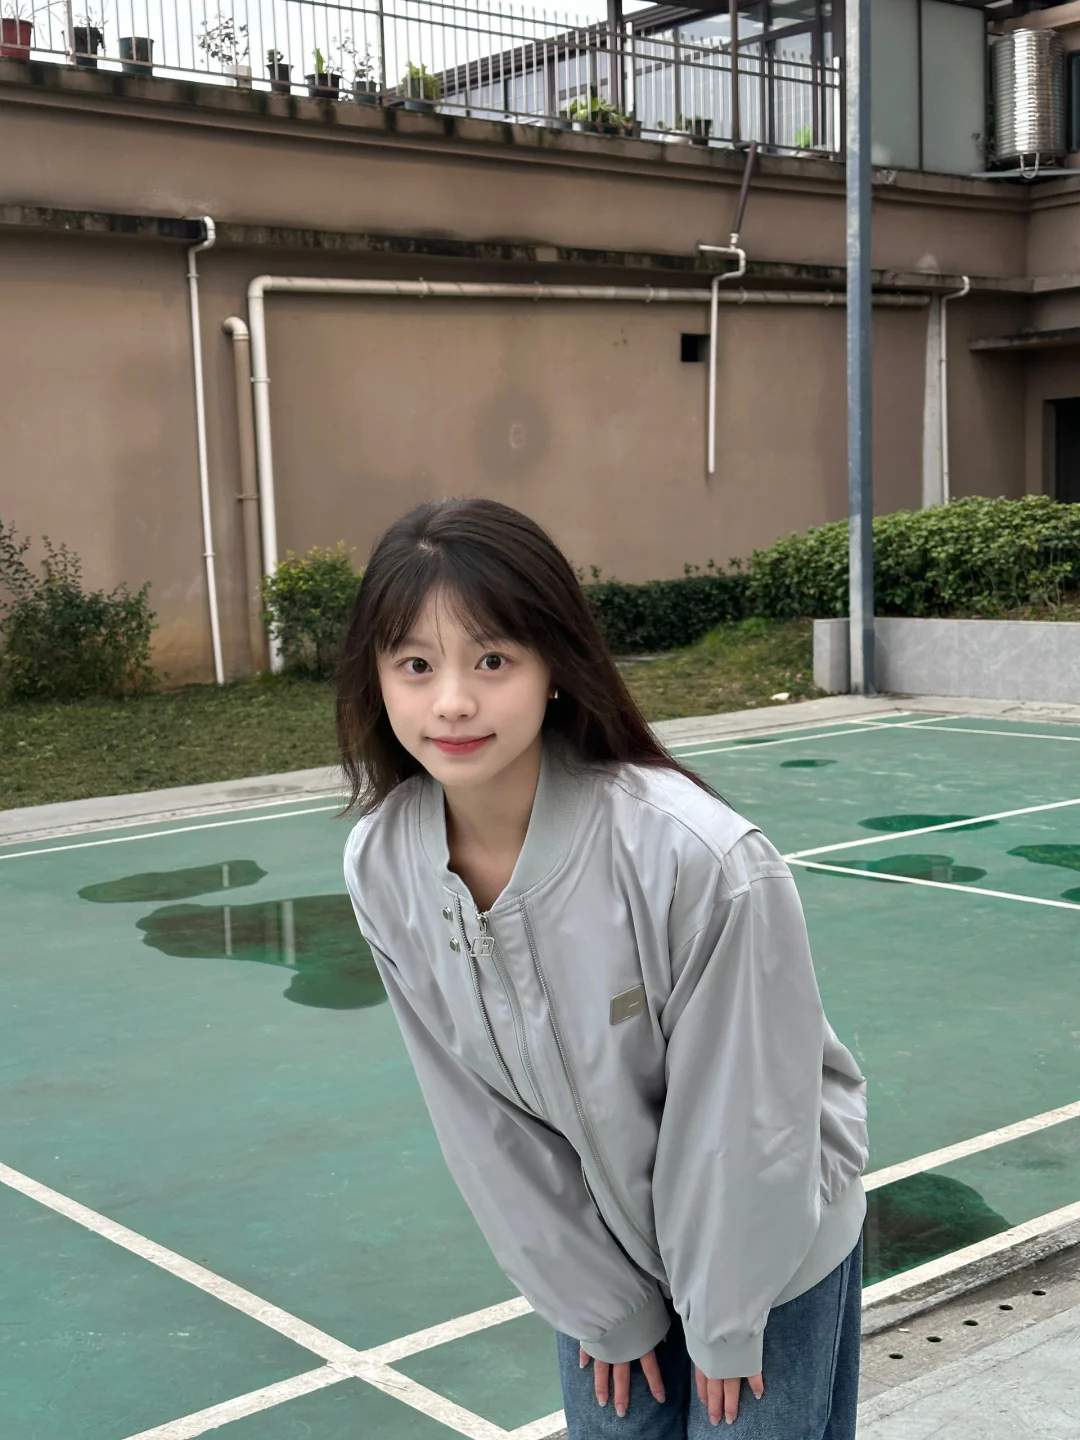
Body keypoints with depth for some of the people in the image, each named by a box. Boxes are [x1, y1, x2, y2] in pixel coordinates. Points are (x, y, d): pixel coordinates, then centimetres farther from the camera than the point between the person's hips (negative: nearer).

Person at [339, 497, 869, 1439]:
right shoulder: (382, 868, -18)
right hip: (598, 1244, 4)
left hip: (768, 1239, -3)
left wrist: (725, 1321, -9)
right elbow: (480, 1120, -8)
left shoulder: (701, 860, -33)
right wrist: (597, 1304, -1)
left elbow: (747, 1118, -21)